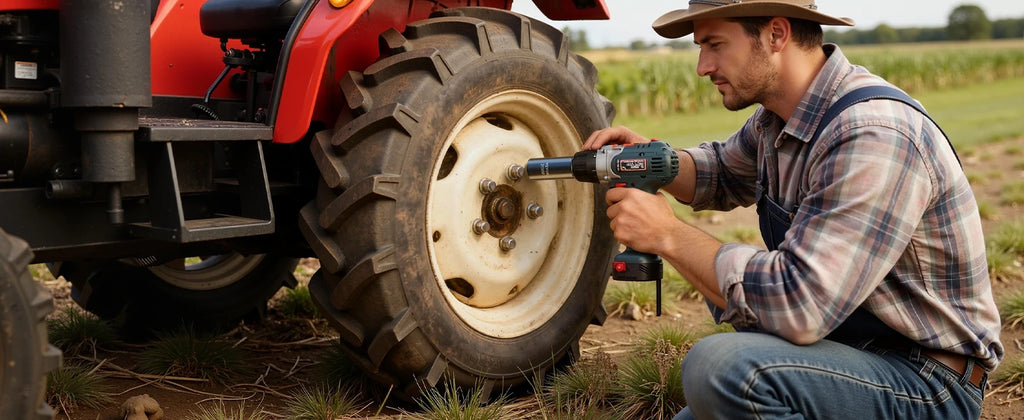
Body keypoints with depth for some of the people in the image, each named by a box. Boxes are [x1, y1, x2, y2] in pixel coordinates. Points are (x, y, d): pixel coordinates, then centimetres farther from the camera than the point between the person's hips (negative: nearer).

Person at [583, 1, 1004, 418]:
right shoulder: (778, 115, 2)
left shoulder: (872, 136, -27)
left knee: (719, 366, -32)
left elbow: (797, 306, -34)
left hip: (924, 386, -9)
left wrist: (669, 235, -23)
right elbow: (723, 176, 23)